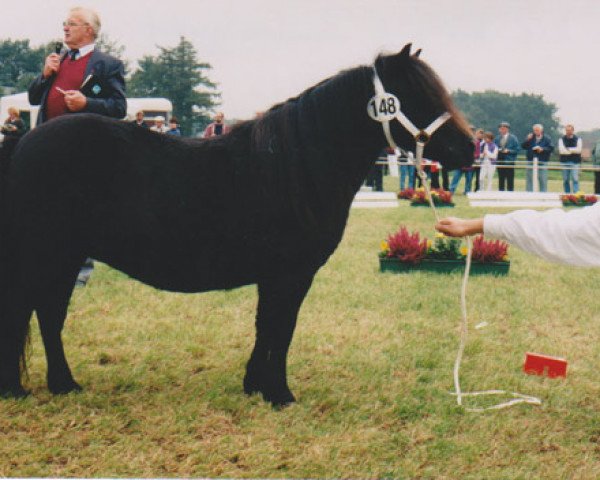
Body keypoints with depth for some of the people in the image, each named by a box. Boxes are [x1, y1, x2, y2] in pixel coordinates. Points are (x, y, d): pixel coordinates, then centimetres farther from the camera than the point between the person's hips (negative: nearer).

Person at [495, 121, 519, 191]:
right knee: (501, 180, 7)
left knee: (510, 181, -4)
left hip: (509, 161, -4)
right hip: (500, 161, 4)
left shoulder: (513, 138, -1)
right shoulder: (497, 138, 11)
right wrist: (498, 150, -5)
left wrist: (508, 151, -16)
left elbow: (516, 150, -3)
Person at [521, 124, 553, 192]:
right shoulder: (530, 138, 11)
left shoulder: (546, 139, 3)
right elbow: (523, 146, 4)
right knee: (529, 180, 5)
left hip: (542, 163, -3)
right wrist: (527, 140, -11)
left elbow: (551, 148, -6)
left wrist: (542, 149, -17)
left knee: (543, 181, 0)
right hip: (531, 162, 3)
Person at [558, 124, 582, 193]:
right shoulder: (562, 139, 8)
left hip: (575, 162, -2)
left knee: (575, 179, -11)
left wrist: (568, 149, -8)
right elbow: (561, 150, -7)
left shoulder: (578, 139, 7)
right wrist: (573, 151, -10)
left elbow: (578, 150, -8)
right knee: (565, 180, 5)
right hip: (564, 162, 2)